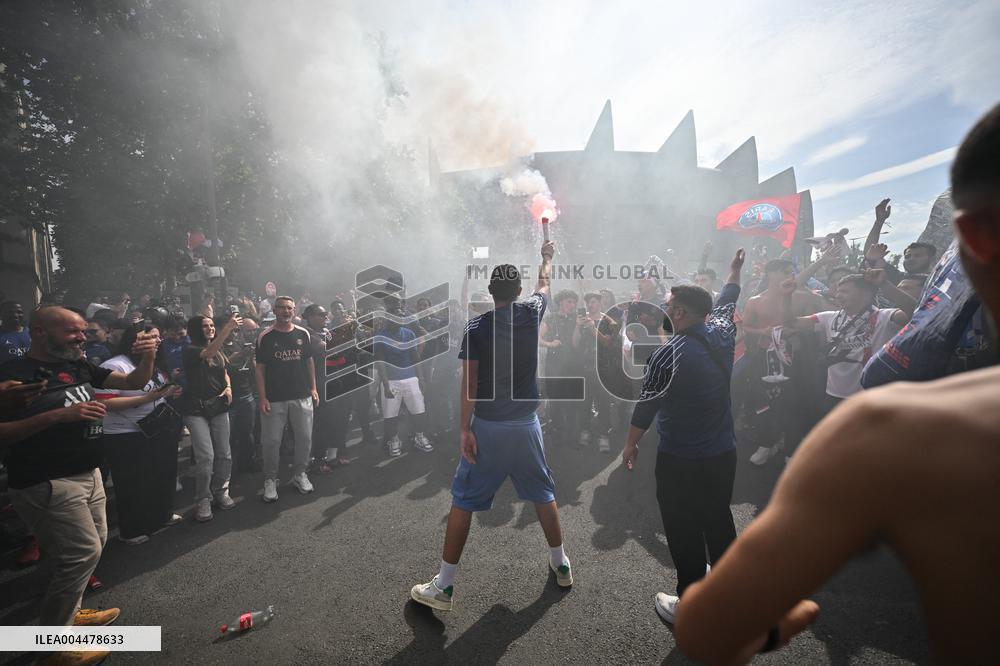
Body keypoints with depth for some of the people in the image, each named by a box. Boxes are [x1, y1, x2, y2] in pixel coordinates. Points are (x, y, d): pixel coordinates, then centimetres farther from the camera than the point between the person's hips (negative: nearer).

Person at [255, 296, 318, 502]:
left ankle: (299, 474, 26)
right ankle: (270, 480, 22)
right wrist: (262, 397, -8)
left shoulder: (303, 334, 5)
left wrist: (313, 388, 8)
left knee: (305, 438, 8)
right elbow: (260, 368, -3)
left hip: (302, 397, 3)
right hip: (274, 399, -2)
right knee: (271, 441, 3)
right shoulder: (265, 336, -3)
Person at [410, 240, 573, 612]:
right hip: (526, 424, 3)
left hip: (486, 427, -3)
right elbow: (544, 283, 20)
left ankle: (443, 586, 17)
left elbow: (469, 381, -14)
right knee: (543, 493, 20)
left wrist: (465, 428, -10)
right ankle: (561, 565, 37)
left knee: (463, 501, 8)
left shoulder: (476, 326, -9)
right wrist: (546, 256, 39)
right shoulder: (531, 314, -2)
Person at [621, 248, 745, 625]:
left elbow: (646, 405, -16)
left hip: (679, 461, -7)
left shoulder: (668, 354, -22)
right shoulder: (722, 334, -4)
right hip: (723, 453, 7)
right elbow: (727, 302, 18)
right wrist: (735, 270, 36)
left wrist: (630, 444, -2)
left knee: (684, 533, 8)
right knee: (719, 522, 25)